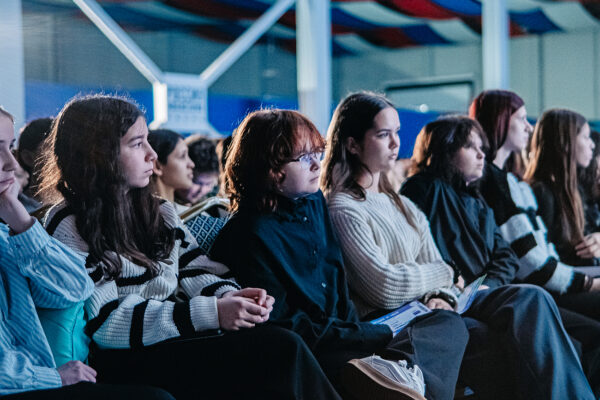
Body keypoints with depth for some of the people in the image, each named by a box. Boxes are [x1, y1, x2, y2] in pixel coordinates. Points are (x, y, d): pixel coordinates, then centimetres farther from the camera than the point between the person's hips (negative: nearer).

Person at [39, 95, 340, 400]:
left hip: (178, 339, 7)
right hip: (127, 361, -7)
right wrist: (211, 314, -21)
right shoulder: (69, 227, -6)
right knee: (280, 352, -24)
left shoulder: (159, 211, 17)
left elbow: (193, 271, 15)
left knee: (284, 348, -22)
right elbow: (106, 322, -15)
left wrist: (227, 295, -9)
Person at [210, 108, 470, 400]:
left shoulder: (315, 202, 10)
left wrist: (355, 329, -3)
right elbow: (281, 324, -18)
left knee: (449, 323, 0)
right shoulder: (252, 234, -16)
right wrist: (380, 336, -17)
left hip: (341, 330, 9)